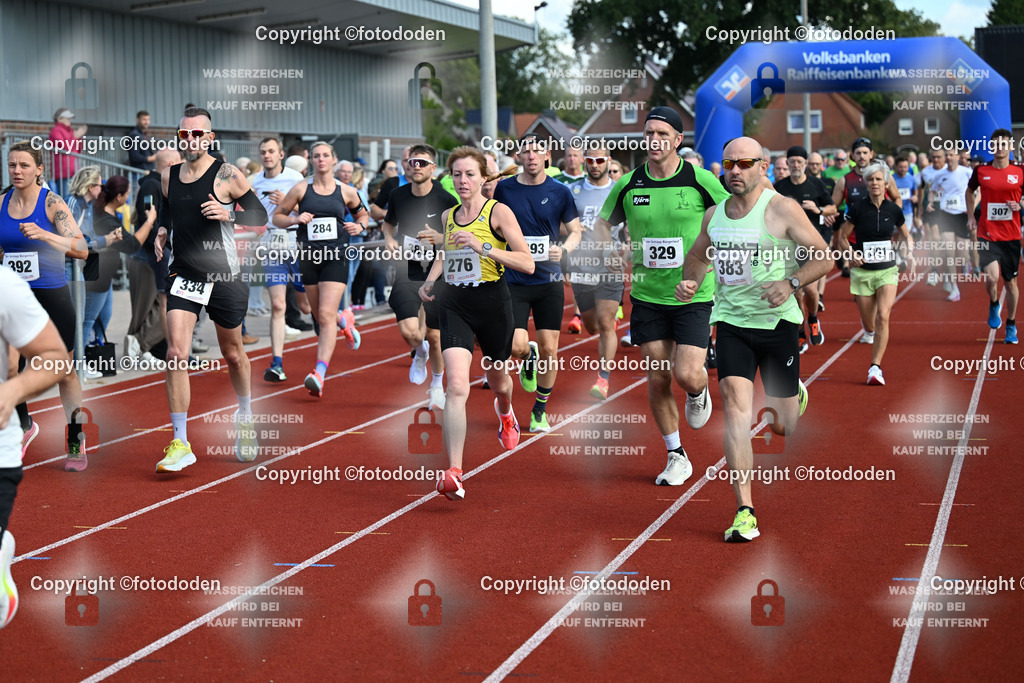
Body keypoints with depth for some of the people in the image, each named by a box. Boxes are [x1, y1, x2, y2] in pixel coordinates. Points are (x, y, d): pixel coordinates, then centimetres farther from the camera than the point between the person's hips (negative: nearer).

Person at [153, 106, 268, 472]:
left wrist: (228, 214, -21)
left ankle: (245, 415, 42)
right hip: (182, 275, 3)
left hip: (223, 277, -3)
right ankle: (180, 444, -8)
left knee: (232, 354, 13)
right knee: (176, 354, -12)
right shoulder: (168, 177, 7)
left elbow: (260, 216, -4)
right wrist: (163, 233, 3)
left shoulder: (227, 175, -7)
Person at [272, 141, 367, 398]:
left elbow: (362, 214, 21)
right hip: (309, 257, 2)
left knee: (326, 315, -15)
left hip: (336, 256, -2)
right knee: (320, 316, 13)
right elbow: (277, 217, 7)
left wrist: (359, 225, 0)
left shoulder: (347, 191, 4)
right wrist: (296, 219, -11)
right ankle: (345, 320, 49)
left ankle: (319, 374, -20)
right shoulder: (301, 189, 2)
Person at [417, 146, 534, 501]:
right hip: (455, 305, 2)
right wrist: (430, 280, 9)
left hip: (492, 302, -2)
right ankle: (454, 473, -22)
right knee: (457, 386, -16)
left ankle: (505, 413, 60)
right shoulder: (448, 216, 8)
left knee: (497, 379, 21)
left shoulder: (498, 212, -7)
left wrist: (483, 247, -22)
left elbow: (527, 263, -13)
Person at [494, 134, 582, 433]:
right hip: (514, 281, 0)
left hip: (549, 281, 0)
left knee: (549, 348, 2)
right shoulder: (504, 189, 0)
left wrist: (564, 249, -14)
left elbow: (575, 231, 5)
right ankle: (528, 359, 27)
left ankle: (540, 411, 20)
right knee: (517, 346, -12)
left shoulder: (560, 192, -1)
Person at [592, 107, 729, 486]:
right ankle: (676, 457, 22)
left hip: (694, 295, -2)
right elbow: (602, 225, 14)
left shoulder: (701, 180, -7)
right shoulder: (627, 185, -1)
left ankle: (699, 392, 26)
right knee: (657, 380, 5)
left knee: (687, 375, -13)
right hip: (647, 295, 3)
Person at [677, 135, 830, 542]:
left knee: (781, 426, 8)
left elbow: (824, 257, -5)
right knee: (736, 409, -16)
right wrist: (691, 282, 3)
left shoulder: (782, 210, -8)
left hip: (777, 323, -2)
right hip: (731, 322, 3)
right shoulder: (714, 214, 6)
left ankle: (795, 396, 49)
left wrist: (791, 284, -21)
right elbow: (698, 254, 24)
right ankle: (745, 513, -15)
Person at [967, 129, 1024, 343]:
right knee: (991, 277, -19)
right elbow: (969, 191, 21)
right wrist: (970, 216, 12)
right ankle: (994, 305, 15)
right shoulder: (981, 171, 2)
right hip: (987, 234, -1)